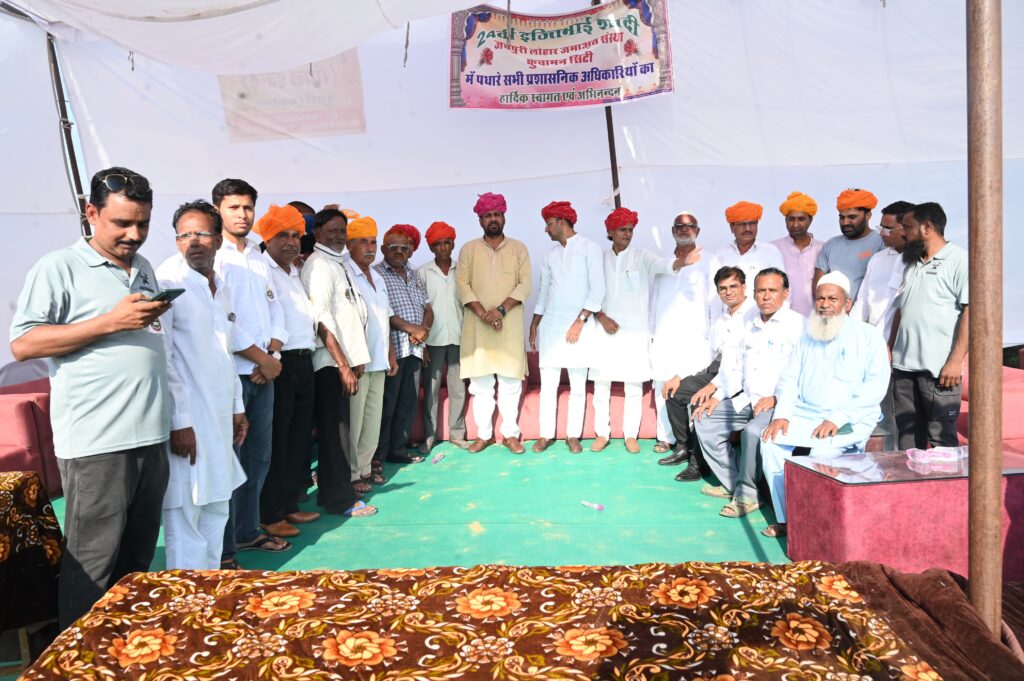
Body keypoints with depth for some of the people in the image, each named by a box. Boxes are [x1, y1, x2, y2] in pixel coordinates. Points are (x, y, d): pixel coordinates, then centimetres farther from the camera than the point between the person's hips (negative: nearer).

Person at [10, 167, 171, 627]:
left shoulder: (145, 270, 17)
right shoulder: (59, 268, -4)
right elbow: (22, 344, -12)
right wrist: (110, 322, -16)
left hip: (151, 436, 7)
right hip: (96, 444, -6)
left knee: (137, 562, 15)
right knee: (91, 570, 2)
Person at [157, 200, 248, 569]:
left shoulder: (219, 285, 12)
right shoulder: (167, 282, -12)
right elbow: (161, 358, -16)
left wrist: (237, 407, 18)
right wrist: (179, 422, -18)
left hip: (219, 416, 8)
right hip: (186, 420, -8)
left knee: (216, 509, 16)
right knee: (185, 515, -2)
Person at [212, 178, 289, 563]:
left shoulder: (258, 258, 16)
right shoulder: (213, 256, -8)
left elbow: (274, 307, 16)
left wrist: (274, 350, -1)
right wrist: (262, 357, -12)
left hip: (263, 373, 8)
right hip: (230, 373, -7)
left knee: (258, 457, 15)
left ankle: (247, 531, 29)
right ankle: (222, 550, 7)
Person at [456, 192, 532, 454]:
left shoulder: (518, 248, 7)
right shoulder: (468, 249, 8)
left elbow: (525, 284, -1)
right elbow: (462, 284, 0)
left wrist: (501, 309, -14)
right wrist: (482, 312, -13)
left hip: (510, 323, 0)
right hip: (477, 324, 1)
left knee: (510, 381, 1)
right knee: (480, 382, 3)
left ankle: (510, 433, 11)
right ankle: (484, 434, 13)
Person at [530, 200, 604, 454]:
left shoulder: (589, 248, -1)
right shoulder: (550, 255, 14)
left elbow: (597, 289, -8)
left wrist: (580, 321, -14)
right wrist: (534, 324, 13)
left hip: (578, 325, -4)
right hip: (550, 324, 4)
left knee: (578, 384, 1)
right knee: (547, 383, 2)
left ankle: (573, 435, 9)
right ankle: (546, 434, 9)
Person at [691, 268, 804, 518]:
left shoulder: (796, 324, -8)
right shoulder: (750, 324, 15)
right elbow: (735, 364, 20)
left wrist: (776, 398, -23)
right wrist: (717, 396, 11)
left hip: (779, 404, -8)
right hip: (746, 399, 8)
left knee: (753, 432, -33)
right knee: (704, 421, 3)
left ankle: (747, 494, -13)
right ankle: (732, 483, 9)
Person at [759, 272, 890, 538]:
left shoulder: (868, 336, 2)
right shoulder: (808, 336, 18)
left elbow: (876, 386, -10)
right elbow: (789, 378, 14)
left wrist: (838, 418, -20)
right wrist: (782, 414, -5)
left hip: (851, 420, -5)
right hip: (805, 414, 5)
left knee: (822, 451, -32)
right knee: (771, 441, -20)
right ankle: (786, 518, -13)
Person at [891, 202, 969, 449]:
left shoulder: (959, 260, -3)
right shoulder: (912, 264, 18)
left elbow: (971, 310, -11)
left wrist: (956, 360, -18)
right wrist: (890, 350, 14)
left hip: (939, 369, -7)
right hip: (904, 366, 7)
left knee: (941, 441, -3)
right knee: (908, 438, 10)